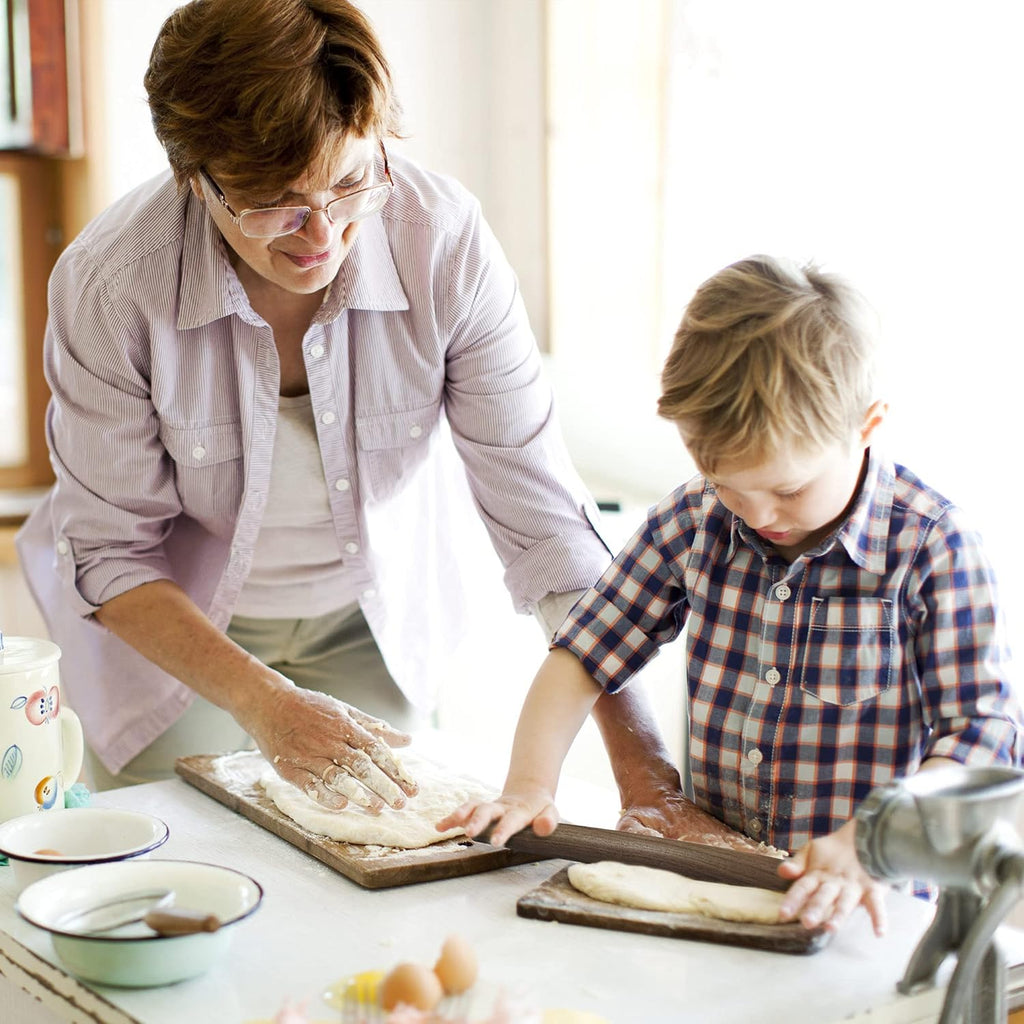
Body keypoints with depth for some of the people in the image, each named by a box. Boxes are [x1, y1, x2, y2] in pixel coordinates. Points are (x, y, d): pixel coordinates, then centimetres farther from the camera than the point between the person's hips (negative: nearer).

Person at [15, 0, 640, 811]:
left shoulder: (447, 242, -27)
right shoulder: (109, 284, -28)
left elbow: (543, 516, -23)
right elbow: (108, 553, -19)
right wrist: (268, 706, -32)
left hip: (374, 622, 2)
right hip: (174, 624, -1)